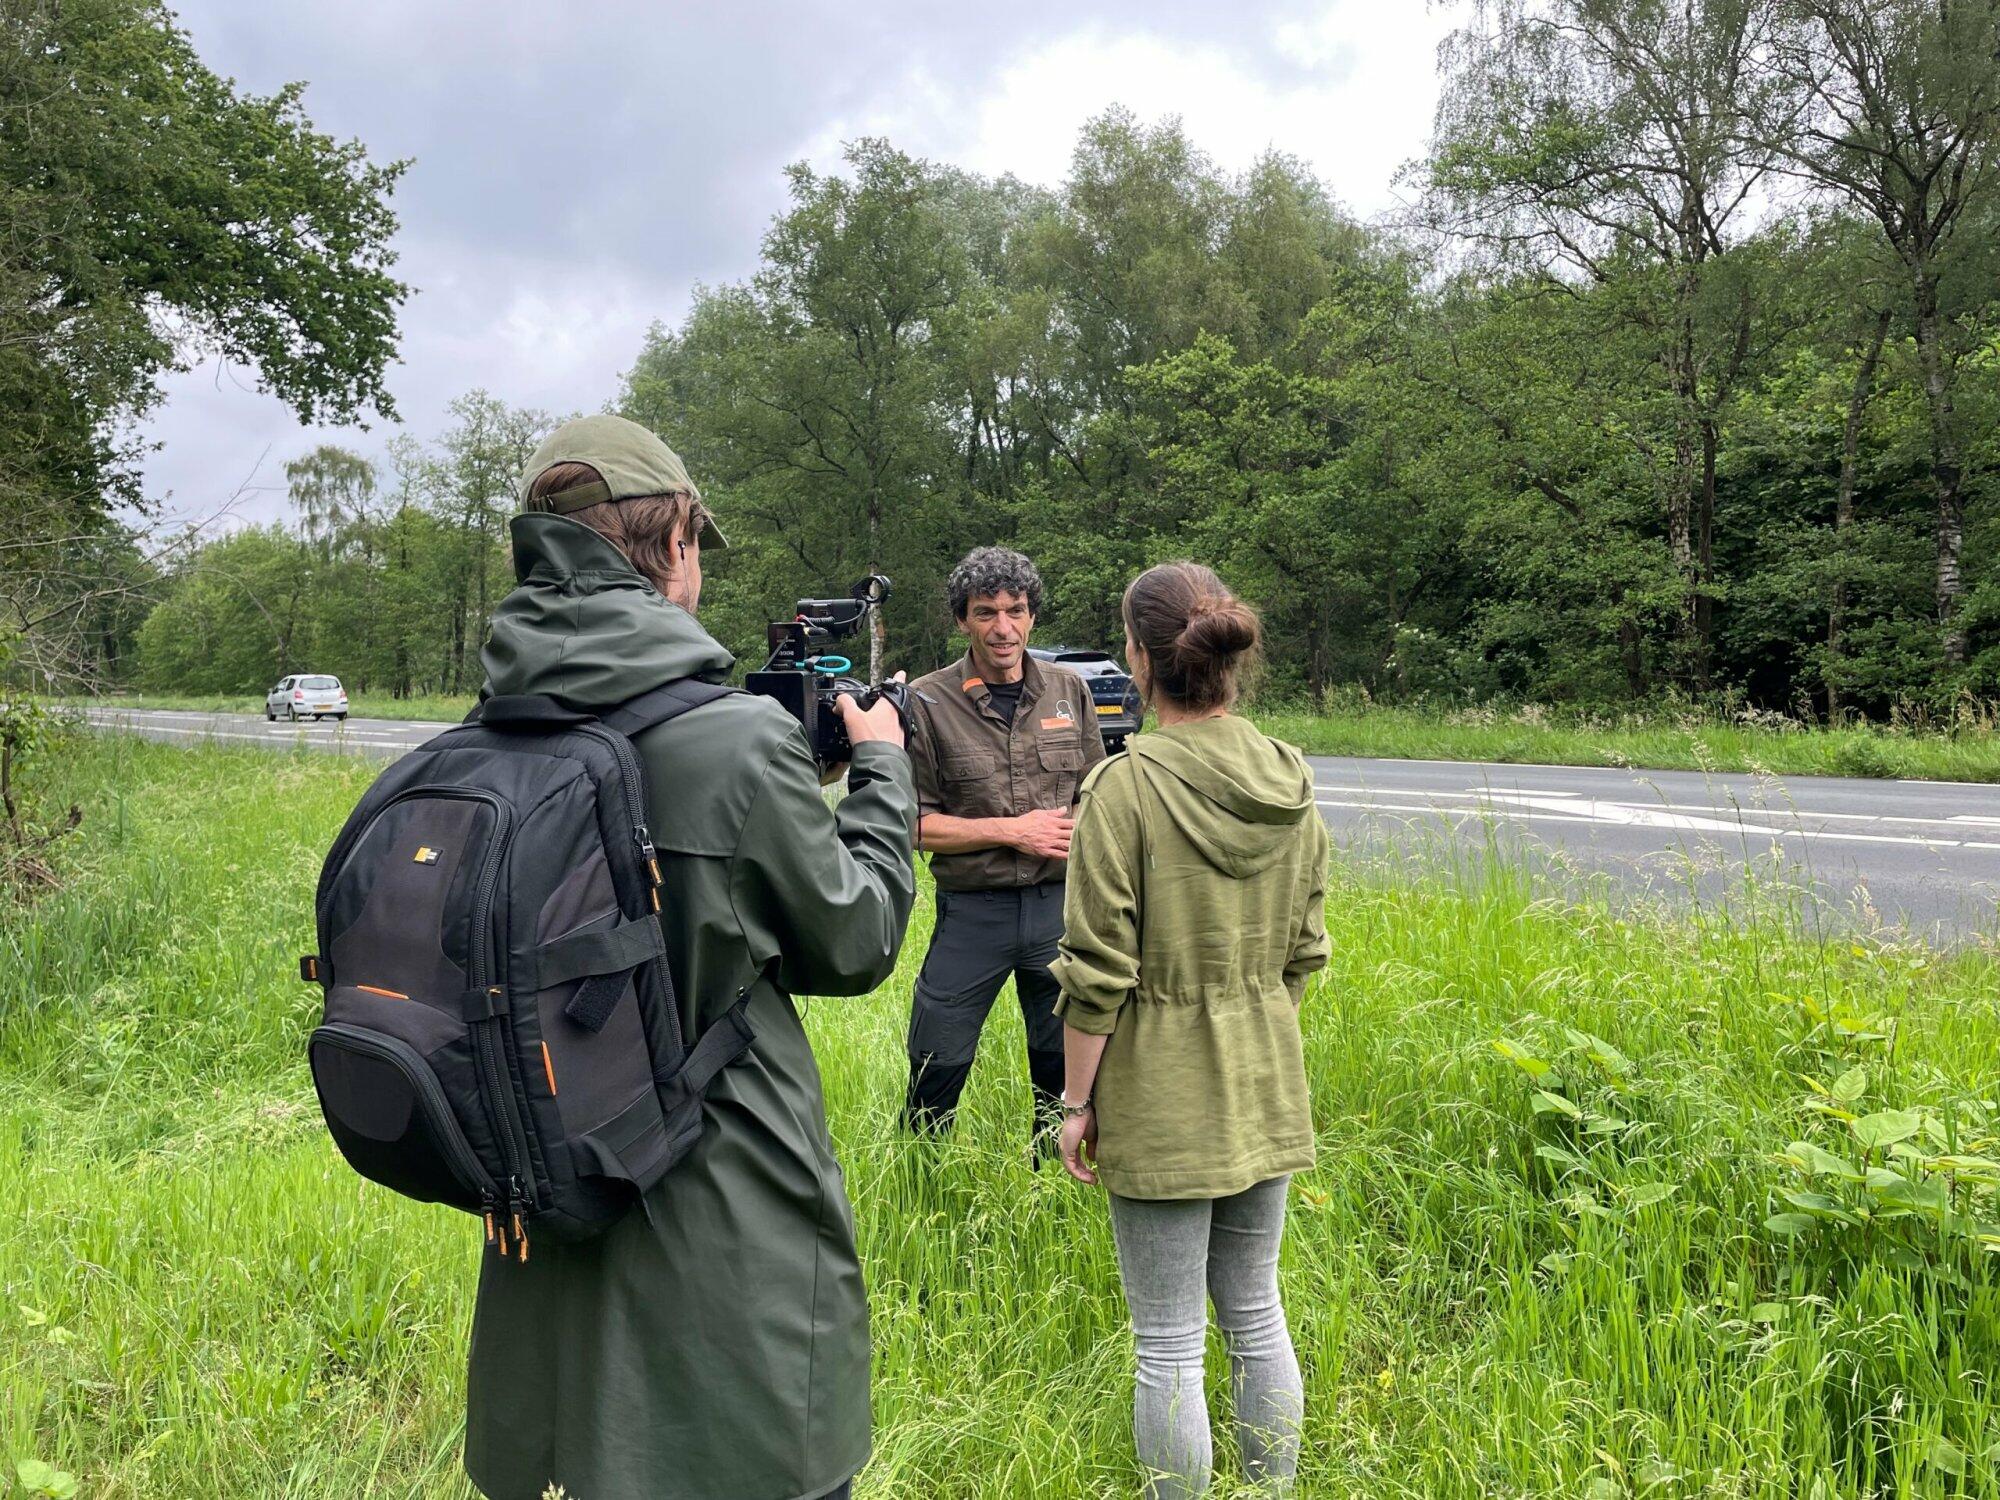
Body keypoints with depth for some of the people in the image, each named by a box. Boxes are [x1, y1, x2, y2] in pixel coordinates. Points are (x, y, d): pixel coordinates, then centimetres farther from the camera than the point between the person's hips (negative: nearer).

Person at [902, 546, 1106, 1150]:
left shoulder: (1068, 690, 6)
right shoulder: (927, 703, -5)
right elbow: (914, 824, -6)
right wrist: (1013, 832, -12)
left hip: (1061, 903, 3)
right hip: (973, 911, -3)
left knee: (1066, 1072, 14)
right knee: (935, 1072, 5)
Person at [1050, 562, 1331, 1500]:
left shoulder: (1125, 787, -18)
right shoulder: (1292, 788, 0)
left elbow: (1097, 974, -16)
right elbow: (1303, 954, 7)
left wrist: (1076, 1102, -5)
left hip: (1161, 1095, -6)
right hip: (1266, 1087, 6)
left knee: (1168, 1343, 7)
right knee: (1256, 1315, 20)